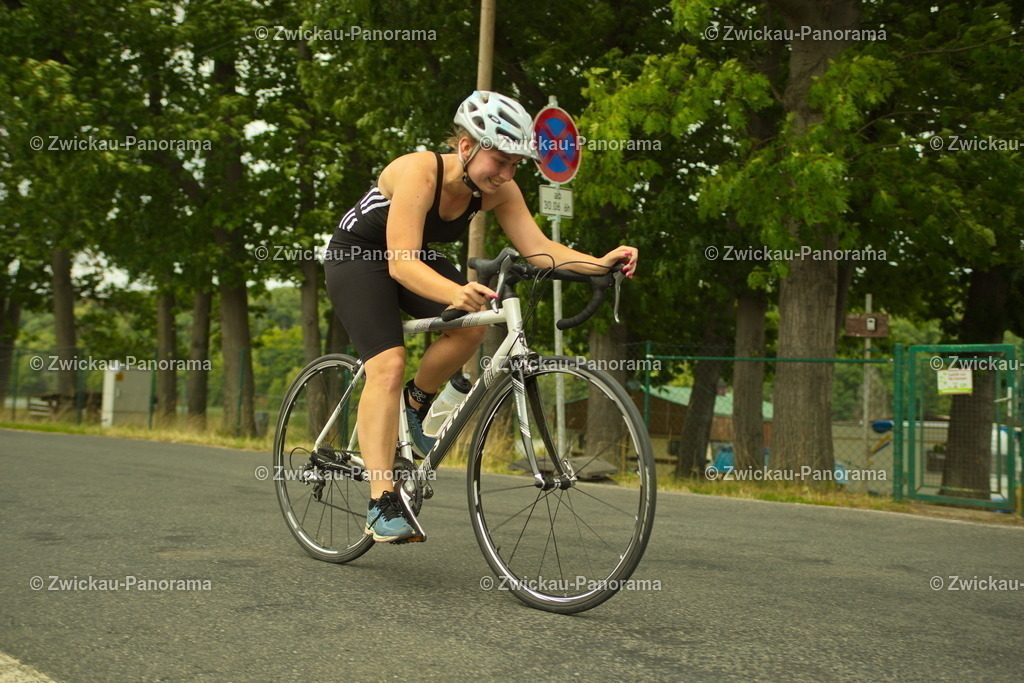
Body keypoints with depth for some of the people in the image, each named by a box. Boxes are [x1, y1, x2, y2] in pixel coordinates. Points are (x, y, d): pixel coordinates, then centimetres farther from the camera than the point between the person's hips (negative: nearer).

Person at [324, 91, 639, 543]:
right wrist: (455, 293, -60)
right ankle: (382, 506, -25)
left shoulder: (498, 190, -15)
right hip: (357, 256, -6)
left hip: (414, 259, 6)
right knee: (388, 364, -24)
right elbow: (401, 263, -41)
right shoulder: (419, 173, -34)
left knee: (471, 327, -22)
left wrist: (600, 263, -36)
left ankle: (416, 403, 7)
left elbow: (537, 247, -20)